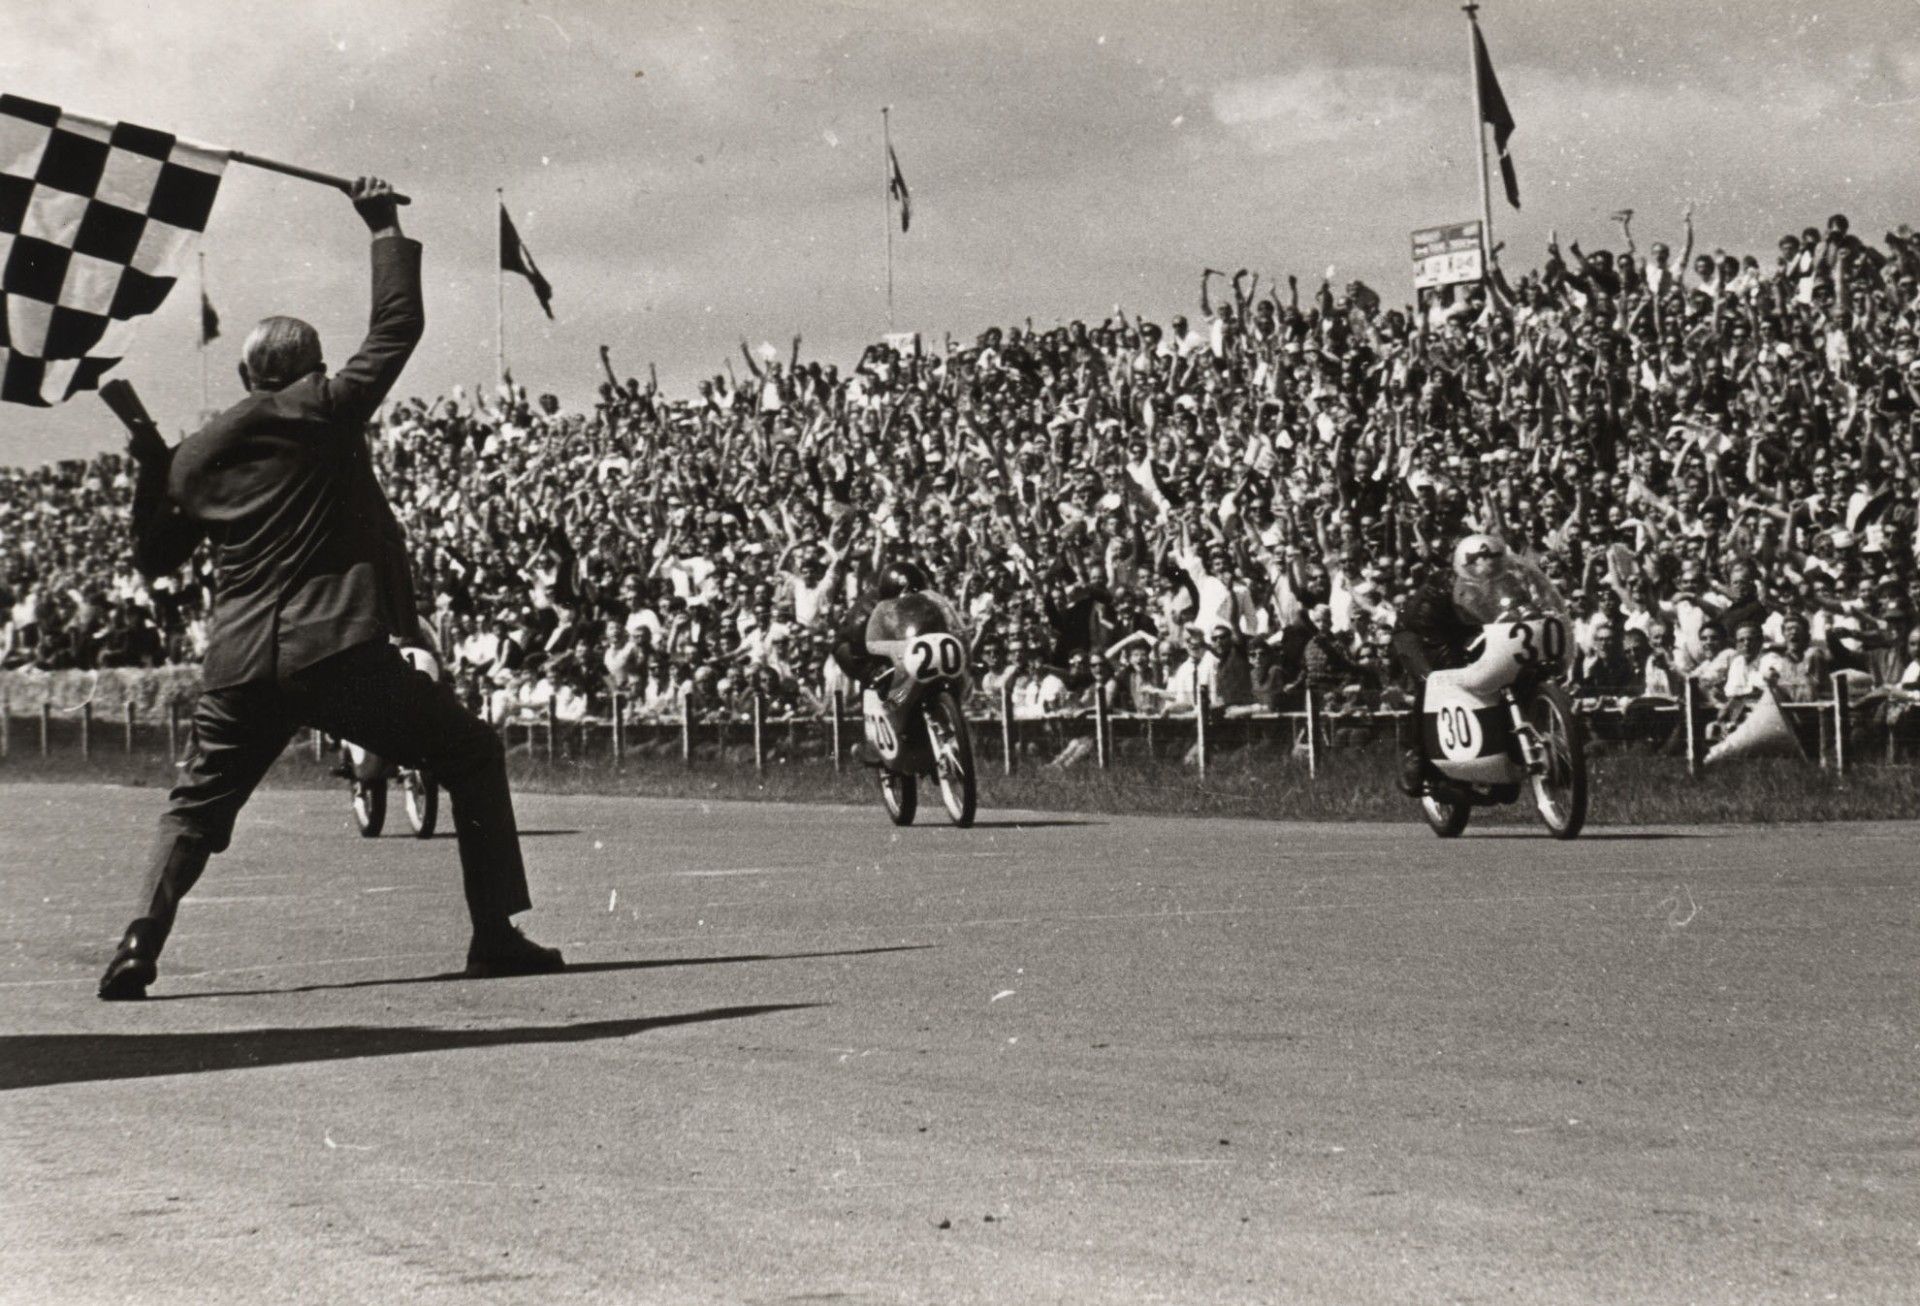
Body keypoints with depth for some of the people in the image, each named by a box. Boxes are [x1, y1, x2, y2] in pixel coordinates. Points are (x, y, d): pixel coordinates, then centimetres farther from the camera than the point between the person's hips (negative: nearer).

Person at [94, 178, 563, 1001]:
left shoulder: (195, 455, 14)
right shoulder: (325, 410, 1)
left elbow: (154, 559, 23)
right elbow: (398, 324, 6)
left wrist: (145, 450, 27)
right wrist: (385, 229, 17)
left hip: (239, 663, 4)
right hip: (337, 648, -4)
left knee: (196, 805, 17)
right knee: (471, 755, 7)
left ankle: (140, 945, -5)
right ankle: (496, 935, 1)